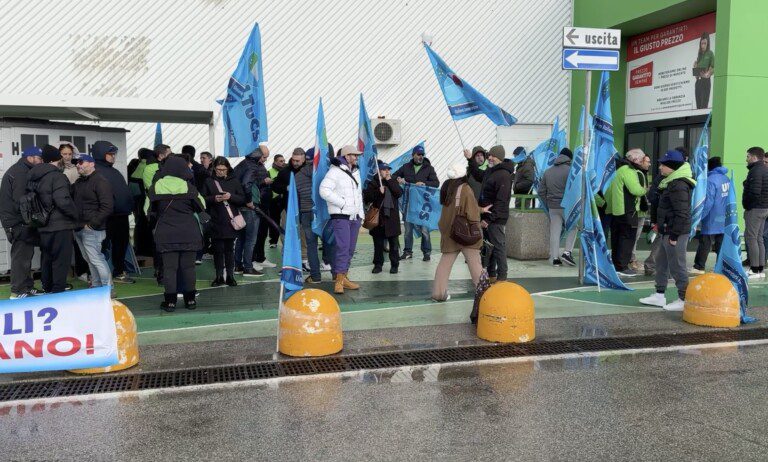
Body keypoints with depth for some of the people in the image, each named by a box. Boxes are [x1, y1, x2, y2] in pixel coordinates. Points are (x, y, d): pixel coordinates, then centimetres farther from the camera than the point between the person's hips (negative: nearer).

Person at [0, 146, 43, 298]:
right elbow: (20, 202, -22)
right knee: (21, 256, -6)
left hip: (16, 222, 10)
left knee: (24, 255, 15)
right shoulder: (21, 173, -14)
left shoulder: (18, 170, 18)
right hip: (19, 223, -10)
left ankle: (27, 288, 22)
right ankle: (18, 292, -1)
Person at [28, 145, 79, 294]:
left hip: (42, 226, 8)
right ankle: (58, 291, 0)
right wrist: (76, 215, -9)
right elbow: (63, 201, -23)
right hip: (59, 226, -8)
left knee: (46, 258, 18)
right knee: (61, 260, -1)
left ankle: (47, 289, 29)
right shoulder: (57, 176, -15)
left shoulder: (33, 177, 11)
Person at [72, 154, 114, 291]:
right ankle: (96, 285, 21)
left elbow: (107, 206, -18)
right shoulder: (79, 182, 17)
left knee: (96, 259, -11)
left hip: (91, 229, -8)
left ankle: (108, 288, -7)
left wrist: (93, 224, -18)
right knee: (90, 260, 13)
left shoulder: (100, 181, -10)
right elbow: (72, 202, 25)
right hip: (79, 228, 9)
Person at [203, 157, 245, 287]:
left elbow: (242, 199, 3)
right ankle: (219, 277, 14)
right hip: (215, 221, 0)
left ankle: (230, 276, 12)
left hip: (231, 221, 0)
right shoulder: (209, 181, 5)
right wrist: (214, 199, -14)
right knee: (217, 249, 5)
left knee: (229, 249, 4)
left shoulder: (234, 181, 6)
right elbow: (203, 199, 4)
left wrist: (231, 196, -14)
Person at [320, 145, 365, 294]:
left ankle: (344, 277, 18)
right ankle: (339, 280, -10)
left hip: (355, 216, 8)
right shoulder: (336, 171, -8)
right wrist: (342, 203, -16)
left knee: (350, 248, 9)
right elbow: (324, 190, -18)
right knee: (342, 247, -13)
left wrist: (361, 213, 17)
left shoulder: (355, 172, 19)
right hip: (341, 216, -8)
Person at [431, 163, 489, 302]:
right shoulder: (465, 189, -14)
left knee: (445, 262, 9)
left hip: (448, 232, 6)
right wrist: (479, 223, 2)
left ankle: (439, 292, 7)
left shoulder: (447, 188, 7)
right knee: (474, 262, 4)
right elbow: (471, 213, -15)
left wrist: (481, 209, 22)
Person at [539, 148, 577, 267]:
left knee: (555, 231, 7)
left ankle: (555, 257, 8)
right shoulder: (570, 170, -10)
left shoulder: (548, 171, 9)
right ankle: (567, 252, 0)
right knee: (572, 228, 12)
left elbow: (541, 191, 10)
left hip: (553, 207, 5)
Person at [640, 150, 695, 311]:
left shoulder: (679, 185, -19)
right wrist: (660, 225, 22)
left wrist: (674, 235, -21)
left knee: (677, 266, -4)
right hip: (667, 232, 11)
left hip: (676, 233, -11)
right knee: (661, 263, 17)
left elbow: (681, 213, -23)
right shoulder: (672, 182, 16)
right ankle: (659, 295, 26)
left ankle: (684, 300, 4)